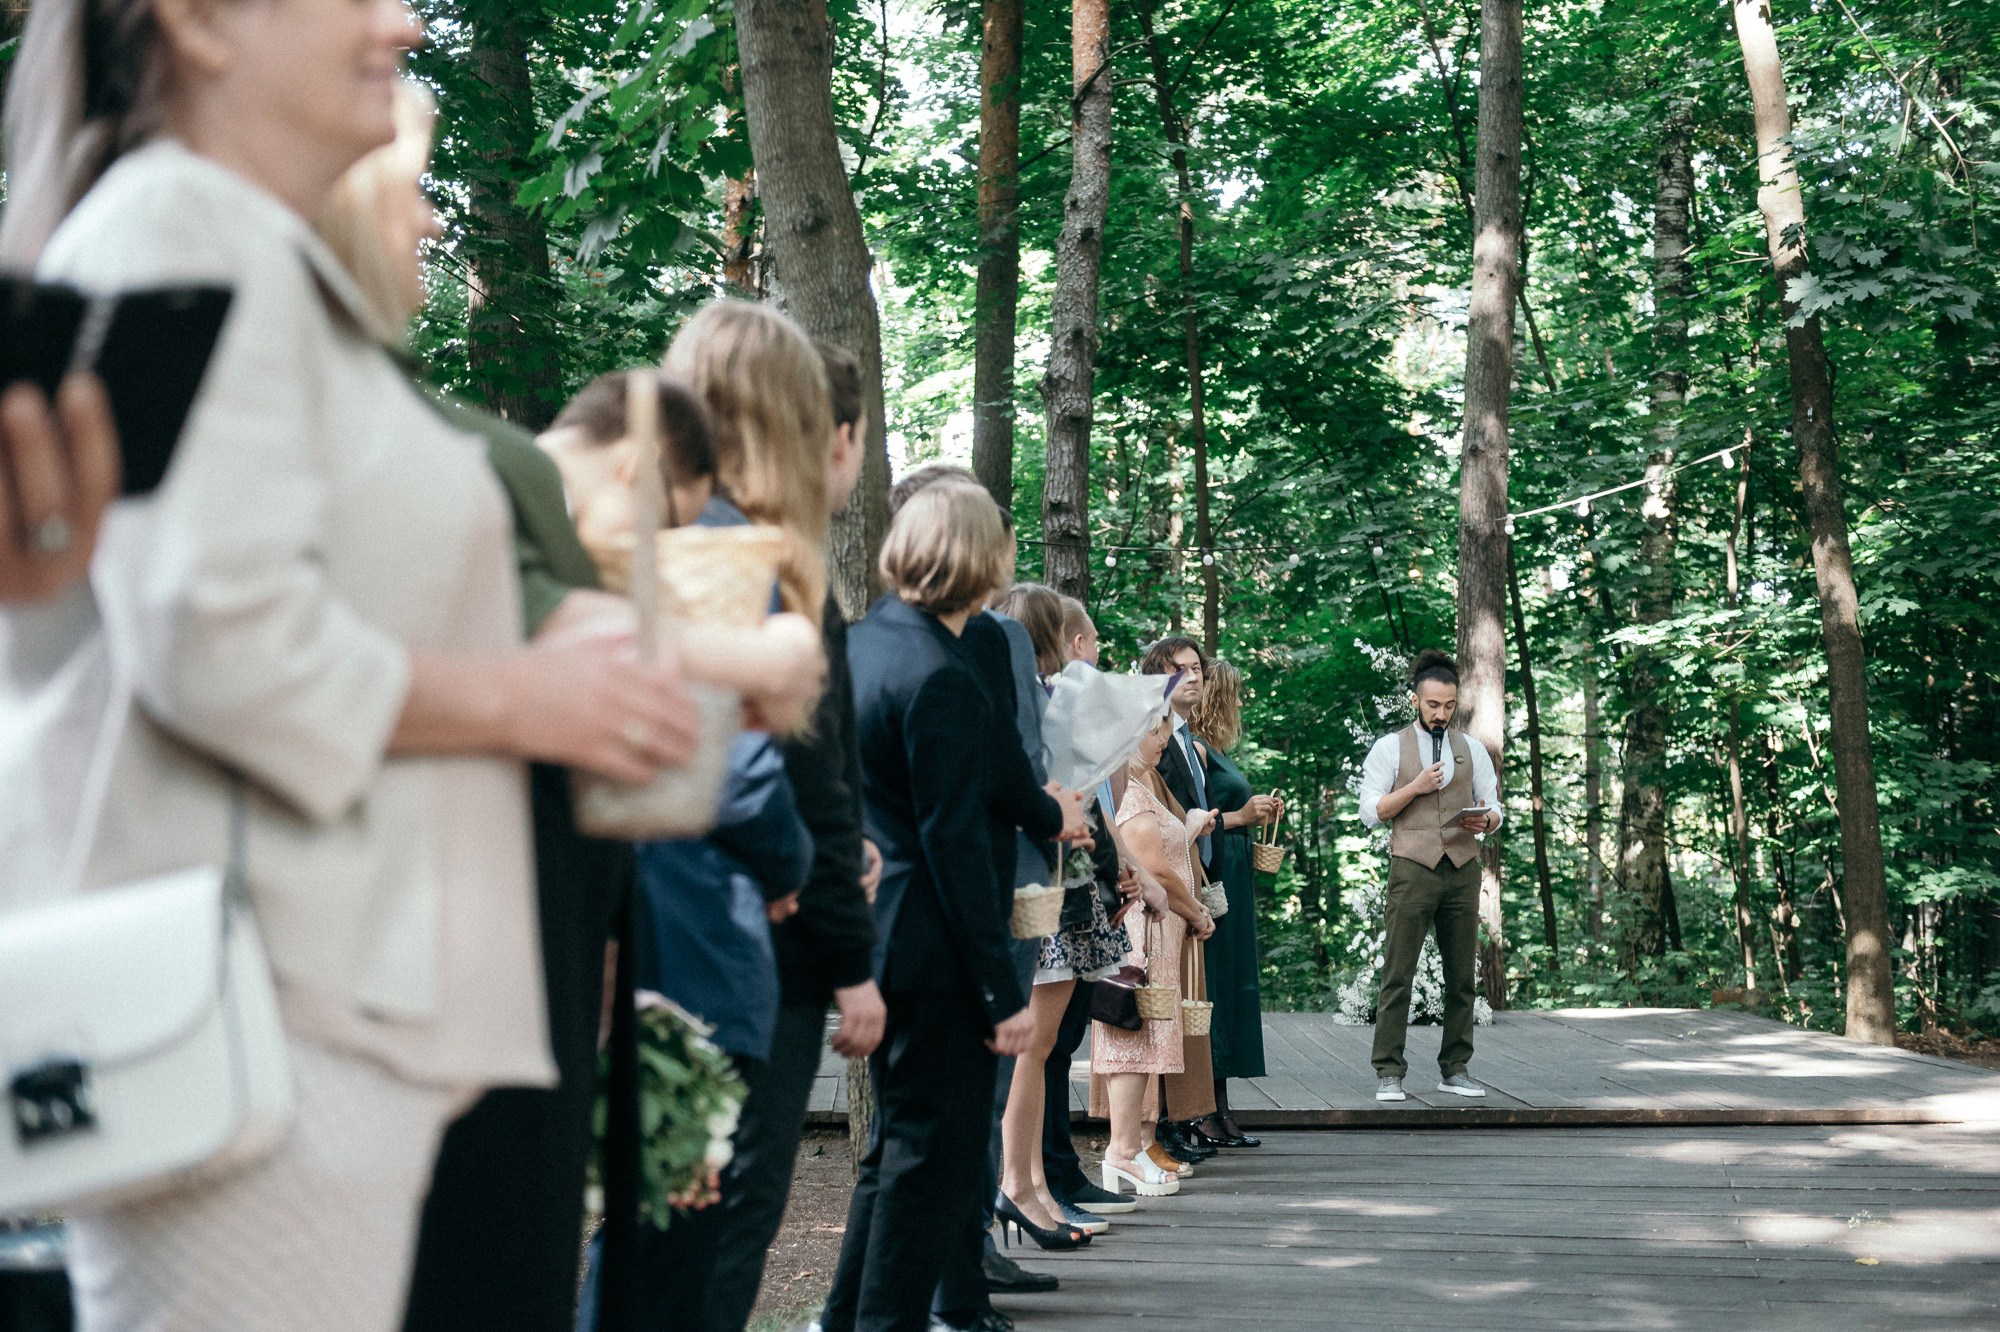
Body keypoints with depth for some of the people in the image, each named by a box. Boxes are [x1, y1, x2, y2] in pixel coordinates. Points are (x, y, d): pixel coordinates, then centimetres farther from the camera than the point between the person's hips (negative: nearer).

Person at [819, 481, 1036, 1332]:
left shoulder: (861, 642, 8)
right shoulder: (940, 679, -19)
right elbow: (956, 843, -20)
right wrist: (1003, 991, -17)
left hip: (875, 935, 9)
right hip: (934, 953, -9)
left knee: (899, 1145, 20)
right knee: (936, 1157, 1)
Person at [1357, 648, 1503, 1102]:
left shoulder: (1472, 750, 15)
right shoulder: (1390, 748, 6)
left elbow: (1494, 810, 13)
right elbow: (1370, 812, 0)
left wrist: (1484, 820, -10)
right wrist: (1415, 787, -11)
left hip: (1463, 868, 3)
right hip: (1412, 867, -3)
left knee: (1461, 975, 5)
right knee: (1397, 975, -6)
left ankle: (1454, 1069, 14)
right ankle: (1389, 1073, -2)